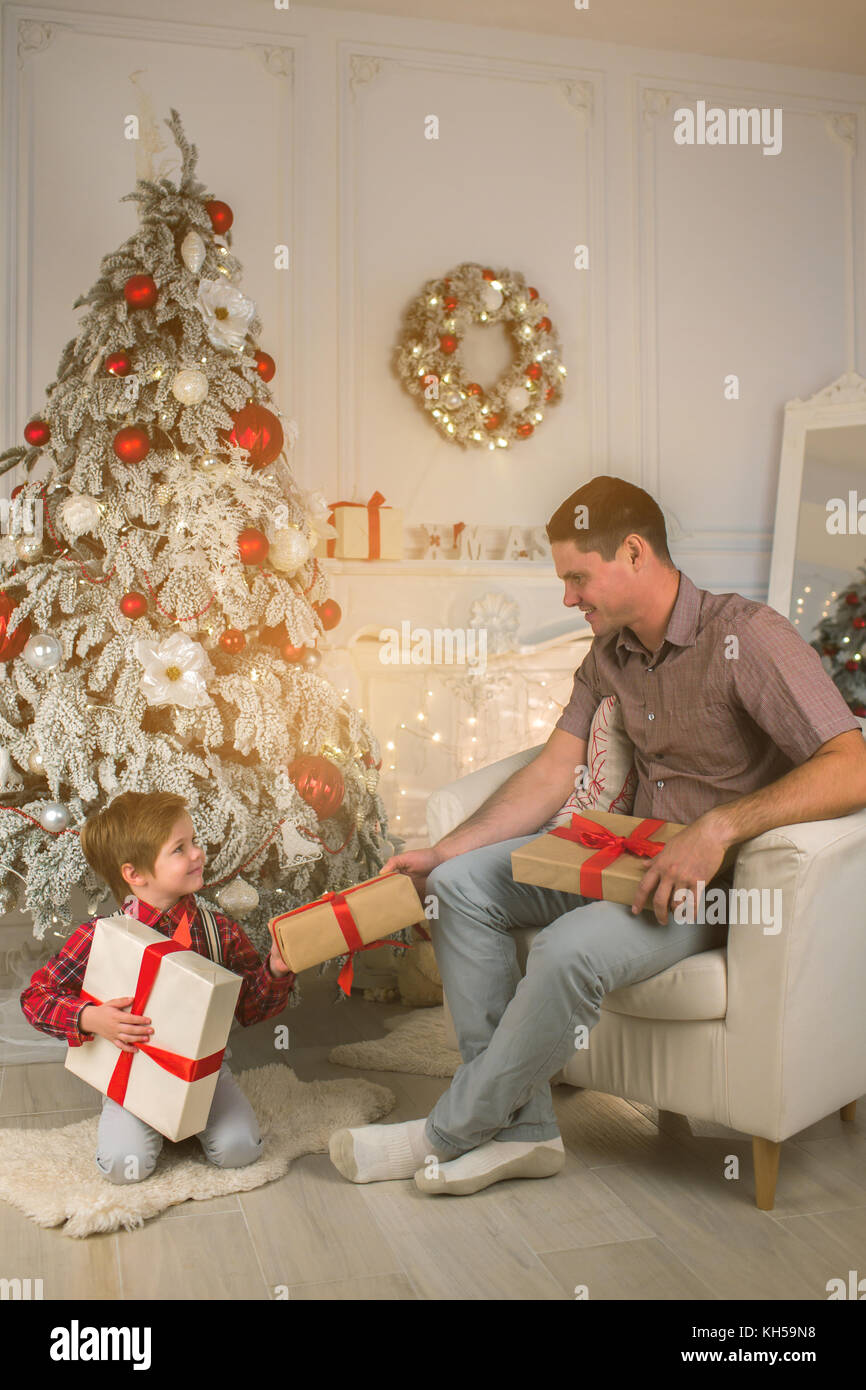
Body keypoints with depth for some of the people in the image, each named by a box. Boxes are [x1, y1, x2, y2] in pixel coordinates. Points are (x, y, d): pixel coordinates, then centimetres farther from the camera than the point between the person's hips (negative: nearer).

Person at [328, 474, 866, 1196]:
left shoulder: (746, 637, -17)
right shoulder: (609, 655, 8)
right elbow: (553, 773, 6)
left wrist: (720, 827, -38)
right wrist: (442, 852, -2)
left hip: (724, 876, -8)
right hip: (637, 856, 8)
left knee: (570, 949, -33)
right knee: (462, 883, -8)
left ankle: (450, 1132, -8)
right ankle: (521, 1128, -8)